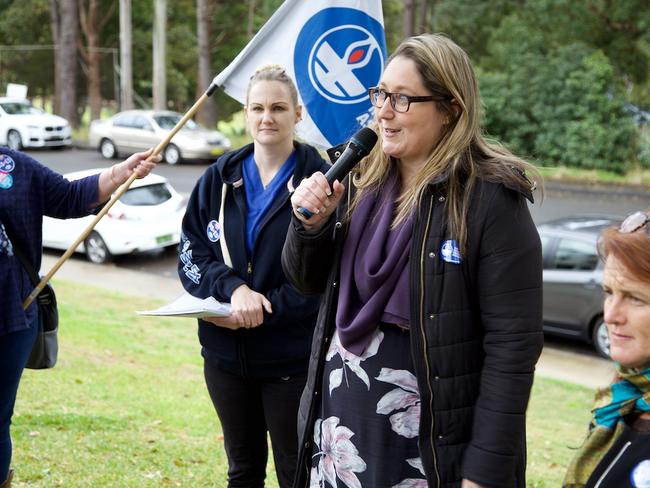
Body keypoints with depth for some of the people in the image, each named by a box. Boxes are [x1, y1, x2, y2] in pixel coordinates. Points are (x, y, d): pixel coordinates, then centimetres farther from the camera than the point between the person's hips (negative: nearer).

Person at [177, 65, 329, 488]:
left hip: (292, 356, -4)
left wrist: (265, 310, -19)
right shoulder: (220, 177, 5)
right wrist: (234, 287, -18)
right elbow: (191, 254, 0)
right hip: (225, 351, 4)